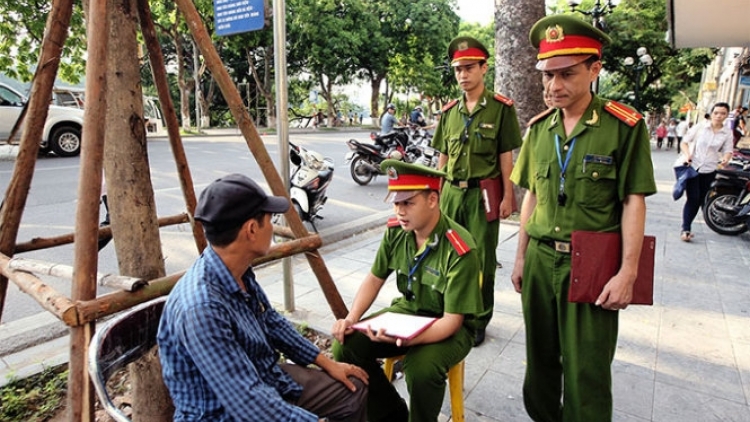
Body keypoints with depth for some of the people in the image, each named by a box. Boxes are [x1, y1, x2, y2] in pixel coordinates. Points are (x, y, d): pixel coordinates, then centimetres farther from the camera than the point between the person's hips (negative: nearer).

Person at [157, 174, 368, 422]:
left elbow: (271, 322, 9)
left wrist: (326, 362, 10)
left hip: (266, 379, 8)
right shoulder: (201, 308, -34)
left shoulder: (238, 272, -7)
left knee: (354, 390, 12)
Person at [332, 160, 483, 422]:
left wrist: (408, 339, -40)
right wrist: (351, 320, -11)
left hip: (450, 327, -5)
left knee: (421, 368, -35)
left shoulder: (460, 251, -27)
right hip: (407, 310, 6)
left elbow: (452, 320, -23)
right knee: (346, 345, -11)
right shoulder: (396, 231, -9)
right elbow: (374, 279, 4)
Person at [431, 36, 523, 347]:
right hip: (451, 192, 5)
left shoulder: (501, 107, -3)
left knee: (482, 260, 5)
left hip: (483, 193, -4)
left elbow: (506, 156, -4)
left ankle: (479, 321, 20)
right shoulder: (449, 111, 10)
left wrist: (507, 196, -7)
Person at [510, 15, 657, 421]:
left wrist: (628, 272, -12)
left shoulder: (625, 125, -7)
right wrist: (521, 257, 11)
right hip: (540, 260, 5)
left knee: (586, 373, 4)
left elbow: (633, 202, -7)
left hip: (592, 264, -4)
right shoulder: (538, 127, 6)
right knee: (540, 361, 16)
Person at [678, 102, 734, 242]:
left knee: (702, 199, 8)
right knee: (693, 198, -10)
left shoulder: (728, 133, 3)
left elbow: (728, 150, -1)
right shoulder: (700, 127, -2)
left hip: (709, 170, 3)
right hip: (692, 167, -3)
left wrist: (725, 158, -24)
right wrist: (687, 155, -16)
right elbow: (684, 142, 1)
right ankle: (686, 229, -6)